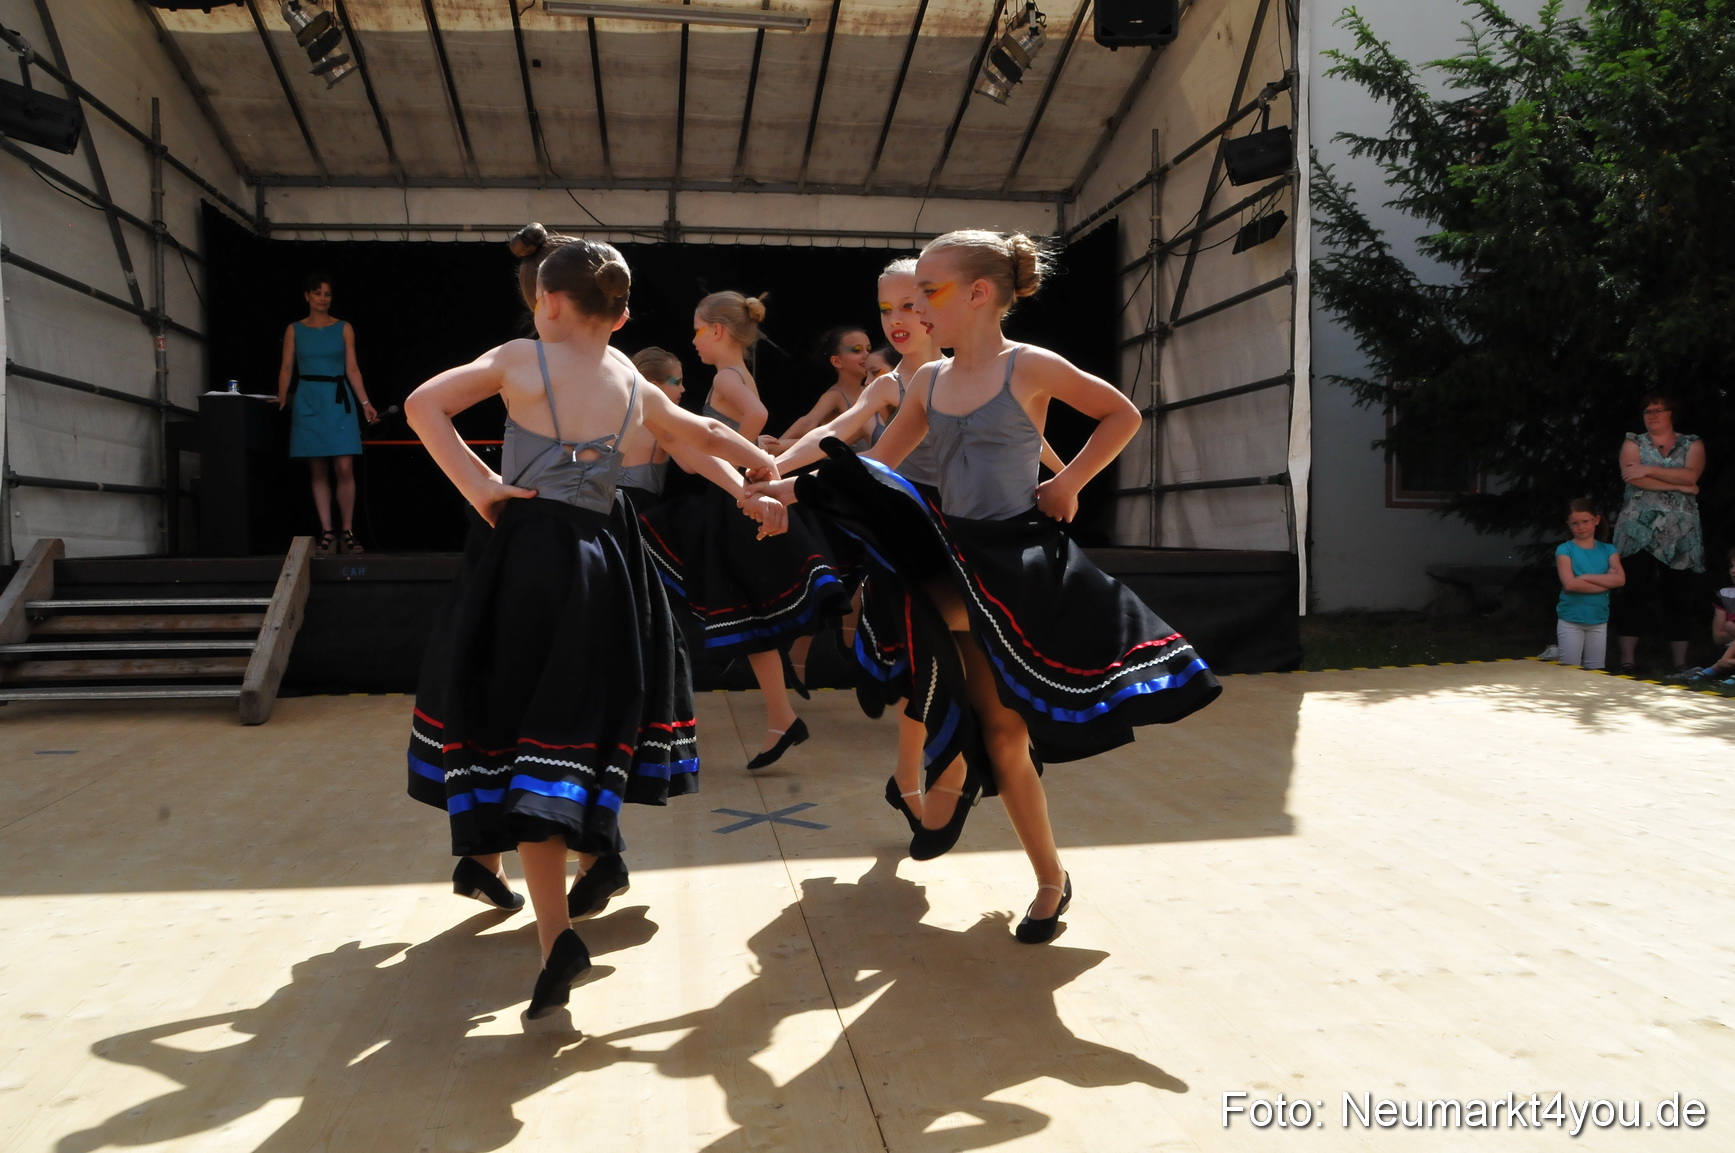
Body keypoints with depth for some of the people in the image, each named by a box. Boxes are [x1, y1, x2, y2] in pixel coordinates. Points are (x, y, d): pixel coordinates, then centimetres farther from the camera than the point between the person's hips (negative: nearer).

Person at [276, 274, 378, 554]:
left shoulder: (344, 328, 7)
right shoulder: (294, 330, 9)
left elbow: (352, 369, 4)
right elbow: (286, 368, 7)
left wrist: (365, 403, -5)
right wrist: (281, 400, -6)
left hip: (338, 402, -1)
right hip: (308, 403, 1)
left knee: (344, 468, -9)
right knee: (318, 471, 1)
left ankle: (348, 533, -1)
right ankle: (327, 533, 4)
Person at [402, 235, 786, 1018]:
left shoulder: (519, 359, 1)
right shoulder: (634, 385, 11)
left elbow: (423, 404, -3)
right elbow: (708, 437, 23)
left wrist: (474, 483, -6)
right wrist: (771, 474, 37)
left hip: (526, 554, -4)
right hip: (603, 561, 4)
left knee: (525, 729, -5)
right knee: (584, 716, 19)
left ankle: (555, 932, -15)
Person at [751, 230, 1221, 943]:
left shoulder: (1030, 367, -6)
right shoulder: (930, 382, 9)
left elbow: (1123, 415, 3)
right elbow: (876, 466, 9)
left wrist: (1069, 482, -5)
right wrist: (791, 487, -2)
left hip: (1018, 558, -5)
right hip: (958, 555, 5)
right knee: (1000, 733, 8)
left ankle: (950, 774, 7)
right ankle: (1050, 879, 26)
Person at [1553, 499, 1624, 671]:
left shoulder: (1608, 550, 7)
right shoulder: (1565, 550, -4)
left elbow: (1620, 579, -9)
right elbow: (1570, 584, -16)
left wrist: (1586, 577, -15)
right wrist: (1605, 581, -12)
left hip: (1599, 621, 3)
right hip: (1570, 621, -3)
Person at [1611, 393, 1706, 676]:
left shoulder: (1692, 444, 11)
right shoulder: (1634, 443, 8)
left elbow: (1690, 475, -9)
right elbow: (1633, 478, -11)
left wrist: (1648, 470, -14)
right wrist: (1679, 485, -10)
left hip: (1681, 534, 2)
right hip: (1639, 530, -1)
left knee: (1679, 597, 2)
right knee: (1636, 593, -6)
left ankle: (1680, 664, 6)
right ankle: (1628, 661, -4)